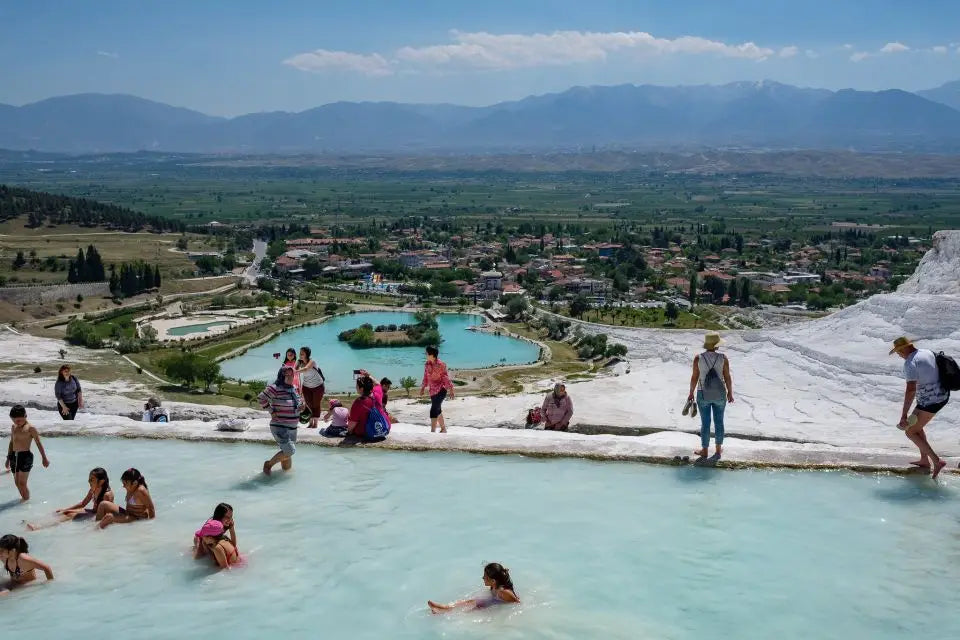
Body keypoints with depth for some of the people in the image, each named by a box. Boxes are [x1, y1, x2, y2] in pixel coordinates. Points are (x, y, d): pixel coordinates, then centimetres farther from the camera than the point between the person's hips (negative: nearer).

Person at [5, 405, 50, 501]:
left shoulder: (30, 428, -7)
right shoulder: (14, 428, 12)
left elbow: (39, 443, -6)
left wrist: (44, 458, -8)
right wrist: (8, 458, 25)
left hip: (25, 456, -6)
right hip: (14, 456, 6)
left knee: (22, 483, -8)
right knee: (17, 482, 11)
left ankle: (26, 500, 3)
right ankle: (23, 498, 25)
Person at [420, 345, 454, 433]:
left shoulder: (440, 365, -14)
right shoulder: (427, 364, 4)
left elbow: (446, 377, -9)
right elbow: (426, 377, 16)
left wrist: (451, 389, -7)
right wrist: (423, 387, 13)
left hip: (441, 390, -7)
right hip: (432, 390, 7)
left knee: (434, 410, -15)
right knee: (437, 410, 15)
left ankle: (432, 431, -13)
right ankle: (443, 429, 29)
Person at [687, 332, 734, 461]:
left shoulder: (698, 358, -13)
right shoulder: (723, 358, -12)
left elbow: (694, 377, -8)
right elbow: (728, 378, -7)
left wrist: (691, 393, 5)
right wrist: (730, 393, 6)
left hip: (703, 395, 0)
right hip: (720, 395, 0)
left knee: (705, 423, 11)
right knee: (719, 422, 16)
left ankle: (704, 451, 22)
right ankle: (718, 450, 29)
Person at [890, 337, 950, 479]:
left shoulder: (910, 363, -20)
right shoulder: (928, 352, 8)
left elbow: (910, 389, -28)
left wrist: (904, 415, -27)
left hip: (929, 401, -9)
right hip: (943, 396, 9)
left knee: (910, 432, 4)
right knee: (916, 426, 25)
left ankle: (937, 461, -3)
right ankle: (924, 461, 29)